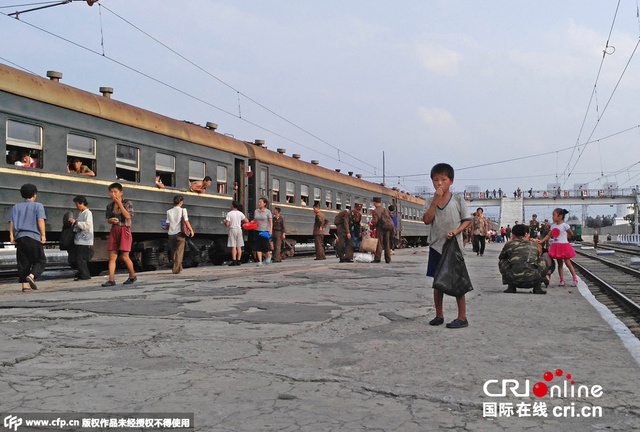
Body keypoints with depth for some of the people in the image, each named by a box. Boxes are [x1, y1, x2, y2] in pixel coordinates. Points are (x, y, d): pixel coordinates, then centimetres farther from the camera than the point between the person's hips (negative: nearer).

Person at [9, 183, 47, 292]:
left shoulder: (16, 207, 16)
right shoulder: (38, 206, 4)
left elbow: (11, 222, 6)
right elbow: (40, 220, -8)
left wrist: (11, 235, 1)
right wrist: (43, 235, -11)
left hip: (20, 237, 4)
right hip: (33, 236, -4)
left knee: (23, 262, 7)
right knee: (40, 261, 3)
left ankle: (24, 285, 2)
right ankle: (31, 276, -23)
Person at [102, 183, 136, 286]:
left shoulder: (127, 203, -1)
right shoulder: (110, 206, 12)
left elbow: (128, 216, -14)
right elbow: (108, 219, 18)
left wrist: (120, 204, -15)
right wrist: (111, 220, -6)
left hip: (124, 230, -4)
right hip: (114, 231, 4)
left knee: (124, 256, -6)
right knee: (112, 256, -4)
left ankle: (132, 276, 14)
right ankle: (111, 279, -5)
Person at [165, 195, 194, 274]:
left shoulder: (169, 212, 3)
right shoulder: (183, 210, -4)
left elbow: (168, 224, 2)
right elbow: (186, 222, -9)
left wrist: (167, 229, 23)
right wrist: (191, 230, 4)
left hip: (171, 234, 3)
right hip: (180, 233, -3)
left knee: (173, 252, 15)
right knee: (179, 252, 2)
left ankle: (179, 267, 22)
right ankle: (176, 269, -4)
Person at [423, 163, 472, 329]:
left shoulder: (458, 200, -3)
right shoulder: (431, 202, 4)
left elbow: (467, 219, 0)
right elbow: (427, 220, -10)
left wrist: (456, 231, -17)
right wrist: (435, 200, -17)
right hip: (436, 246, 3)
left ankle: (462, 317, 6)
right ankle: (439, 315, 22)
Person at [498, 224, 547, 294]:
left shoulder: (509, 244, 16)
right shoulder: (535, 245, 22)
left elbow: (501, 257, 35)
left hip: (515, 280, -1)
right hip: (533, 280, 1)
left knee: (501, 261, 26)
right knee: (542, 262, 30)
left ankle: (511, 287, 15)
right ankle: (537, 287, 16)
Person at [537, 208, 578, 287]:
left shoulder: (564, 225, -9)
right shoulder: (553, 226, 8)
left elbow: (571, 234, 0)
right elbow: (549, 235, 9)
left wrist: (565, 239, 4)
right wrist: (541, 241, 0)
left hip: (563, 246, -6)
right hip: (556, 246, 6)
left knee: (568, 263, -3)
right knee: (559, 264, 8)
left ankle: (575, 279, 5)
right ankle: (562, 280, 13)